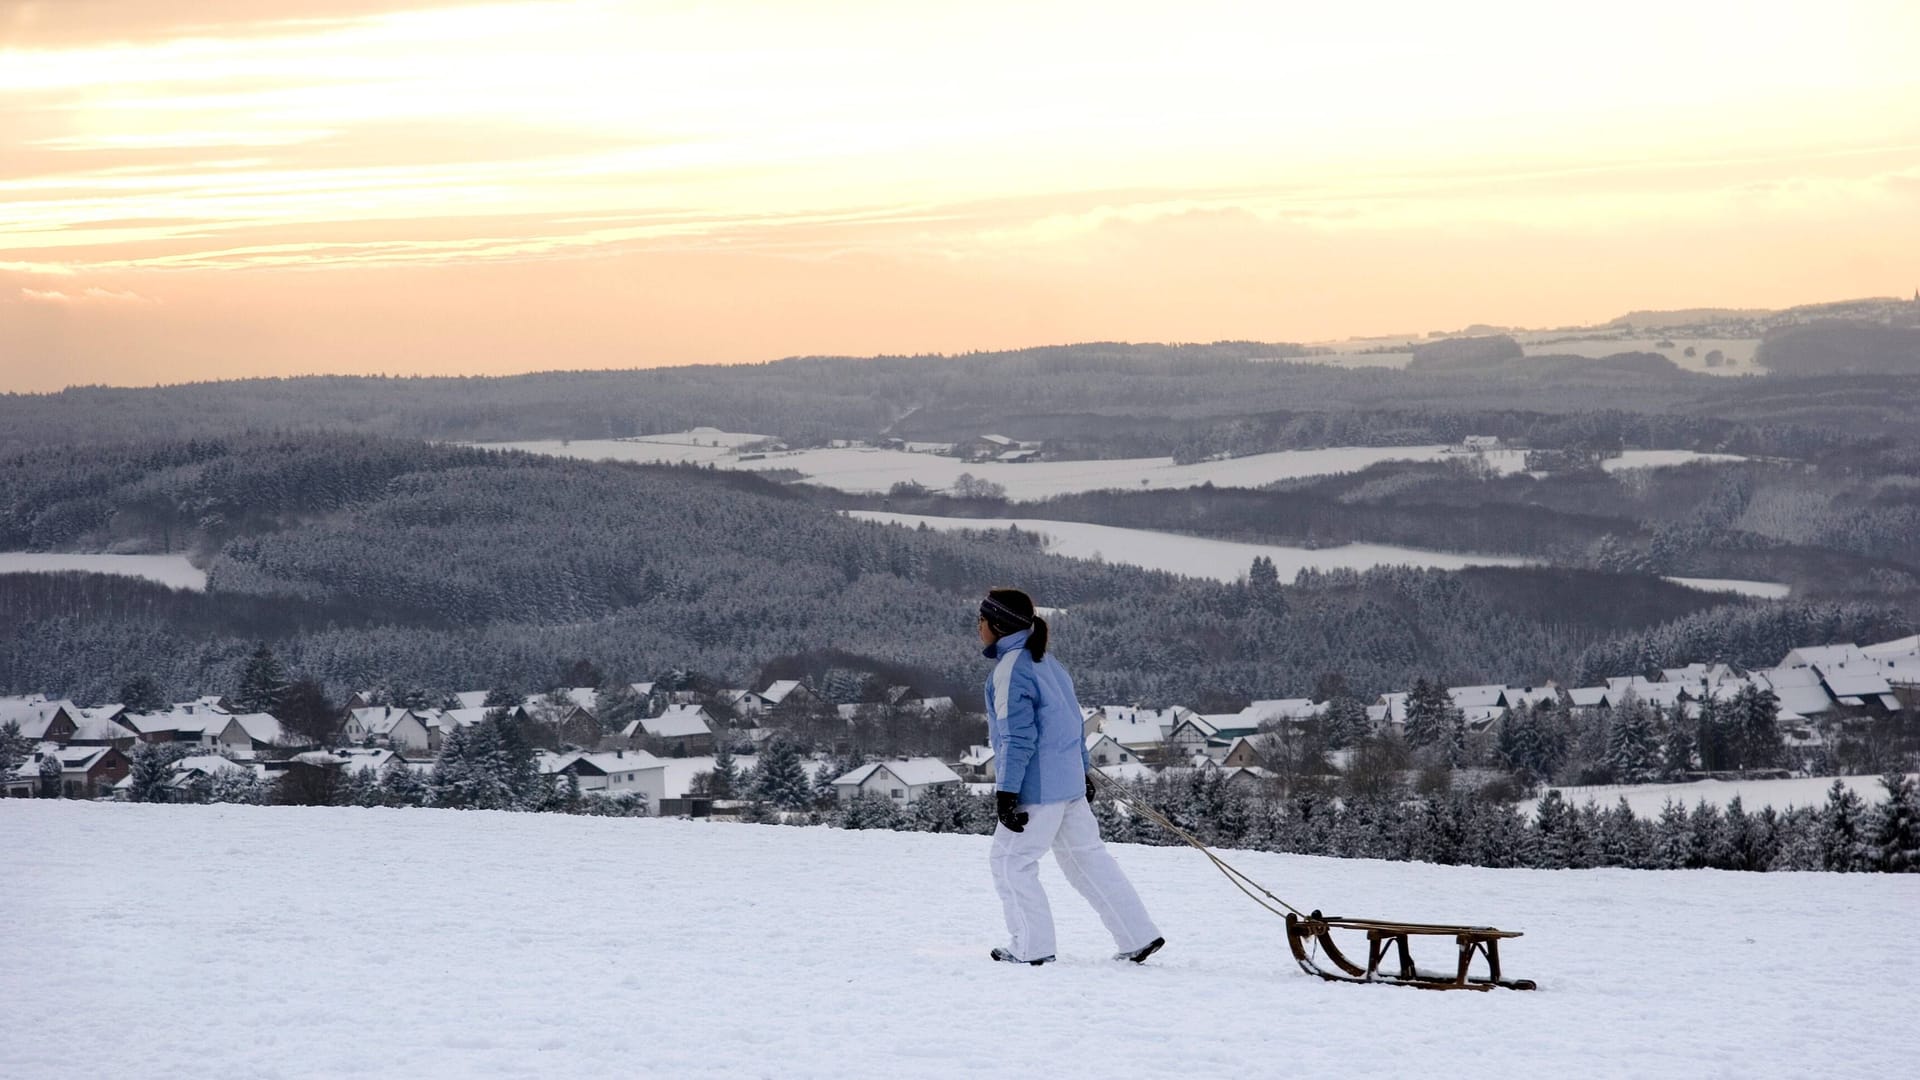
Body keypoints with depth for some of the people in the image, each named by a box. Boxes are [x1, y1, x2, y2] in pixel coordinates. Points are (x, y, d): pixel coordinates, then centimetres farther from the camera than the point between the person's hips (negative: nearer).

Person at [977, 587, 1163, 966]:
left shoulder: (1011, 669, -16)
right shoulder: (1045, 662, 13)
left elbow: (1017, 736, -20)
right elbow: (1073, 718, 20)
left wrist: (1006, 791, -18)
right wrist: (1083, 768, 29)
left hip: (1037, 788, -9)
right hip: (1070, 780, 9)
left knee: (1011, 860, 3)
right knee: (1087, 858, 13)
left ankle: (1031, 946, 6)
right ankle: (1138, 937, 13)